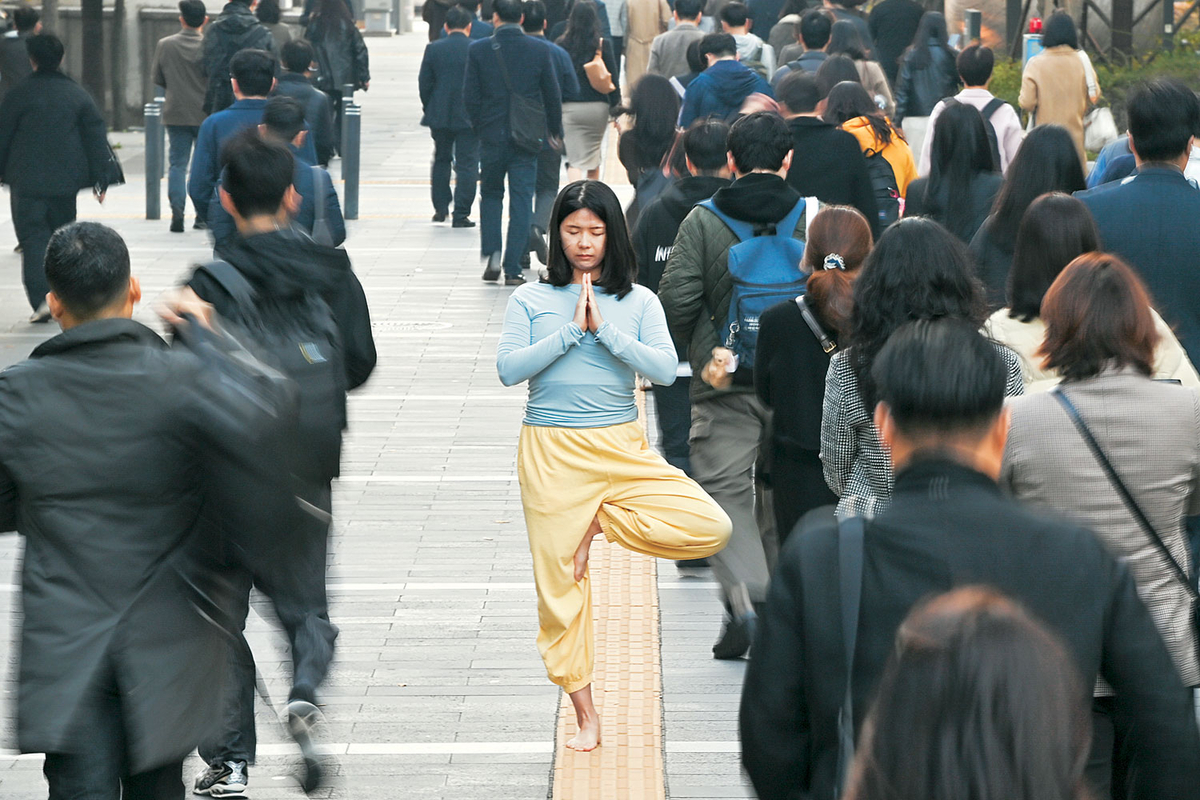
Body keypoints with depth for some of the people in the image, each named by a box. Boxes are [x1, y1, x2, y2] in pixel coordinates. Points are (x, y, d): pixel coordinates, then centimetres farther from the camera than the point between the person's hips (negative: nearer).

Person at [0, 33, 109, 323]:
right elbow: (96, 137, 5)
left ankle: (41, 299, -16)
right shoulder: (78, 94, 3)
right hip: (65, 180, 3)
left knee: (33, 237, -1)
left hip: (27, 180, -3)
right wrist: (100, 179, 11)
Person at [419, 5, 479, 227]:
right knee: (466, 164, 1)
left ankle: (440, 208, 21)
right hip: (469, 117, -2)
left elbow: (424, 83, 1)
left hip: (439, 116, 2)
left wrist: (428, 109, 14)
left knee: (441, 160, 19)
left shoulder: (433, 49, -2)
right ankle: (461, 214, -2)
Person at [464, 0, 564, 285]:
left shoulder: (478, 50, -5)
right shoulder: (539, 50, -4)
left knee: (490, 194, 17)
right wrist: (555, 130, 15)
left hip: (492, 136, 0)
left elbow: (470, 96, -4)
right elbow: (553, 95, 1)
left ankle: (491, 254, 1)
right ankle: (513, 269, 1)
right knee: (521, 201, 4)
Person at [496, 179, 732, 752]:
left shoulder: (638, 302, 5)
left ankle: (601, 521, 2)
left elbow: (665, 369, -7)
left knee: (712, 529, -15)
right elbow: (509, 369, -9)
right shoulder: (530, 300, 4)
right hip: (552, 453, -1)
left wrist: (604, 329, -13)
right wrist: (570, 330, -13)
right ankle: (584, 714, 11)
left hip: (622, 448, 1)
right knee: (559, 580, 0)